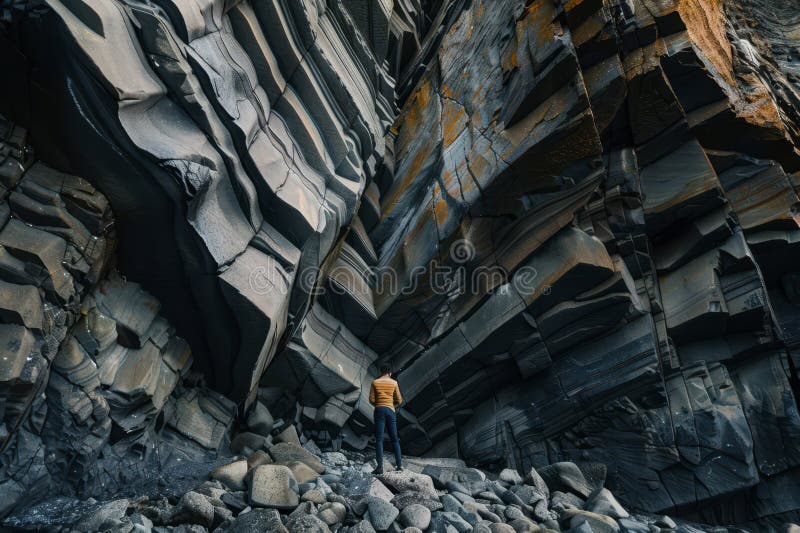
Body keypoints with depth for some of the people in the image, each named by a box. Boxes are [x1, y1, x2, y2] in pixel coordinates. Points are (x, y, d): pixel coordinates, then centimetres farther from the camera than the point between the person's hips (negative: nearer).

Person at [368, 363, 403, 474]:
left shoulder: (375, 382, 2)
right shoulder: (394, 383, 4)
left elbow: (371, 400, -1)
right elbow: (399, 401, 5)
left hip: (379, 410, -1)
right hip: (390, 411, 1)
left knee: (379, 439, -3)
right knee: (394, 439, 13)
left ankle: (380, 467, -10)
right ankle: (399, 464, 14)